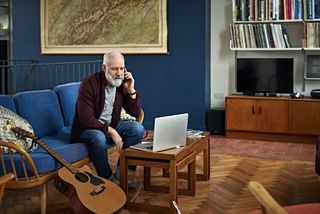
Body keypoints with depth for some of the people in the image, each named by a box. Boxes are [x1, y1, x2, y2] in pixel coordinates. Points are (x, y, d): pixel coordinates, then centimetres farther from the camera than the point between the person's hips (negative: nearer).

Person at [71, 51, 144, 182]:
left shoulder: (122, 84, -2)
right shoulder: (90, 83, -20)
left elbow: (136, 113, 1)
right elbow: (86, 119, -25)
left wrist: (131, 90, -12)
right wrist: (111, 131, -29)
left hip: (111, 125, 6)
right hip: (86, 128, -5)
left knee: (138, 129, -17)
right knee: (98, 137, -38)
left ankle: (121, 174, -9)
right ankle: (107, 179, -16)